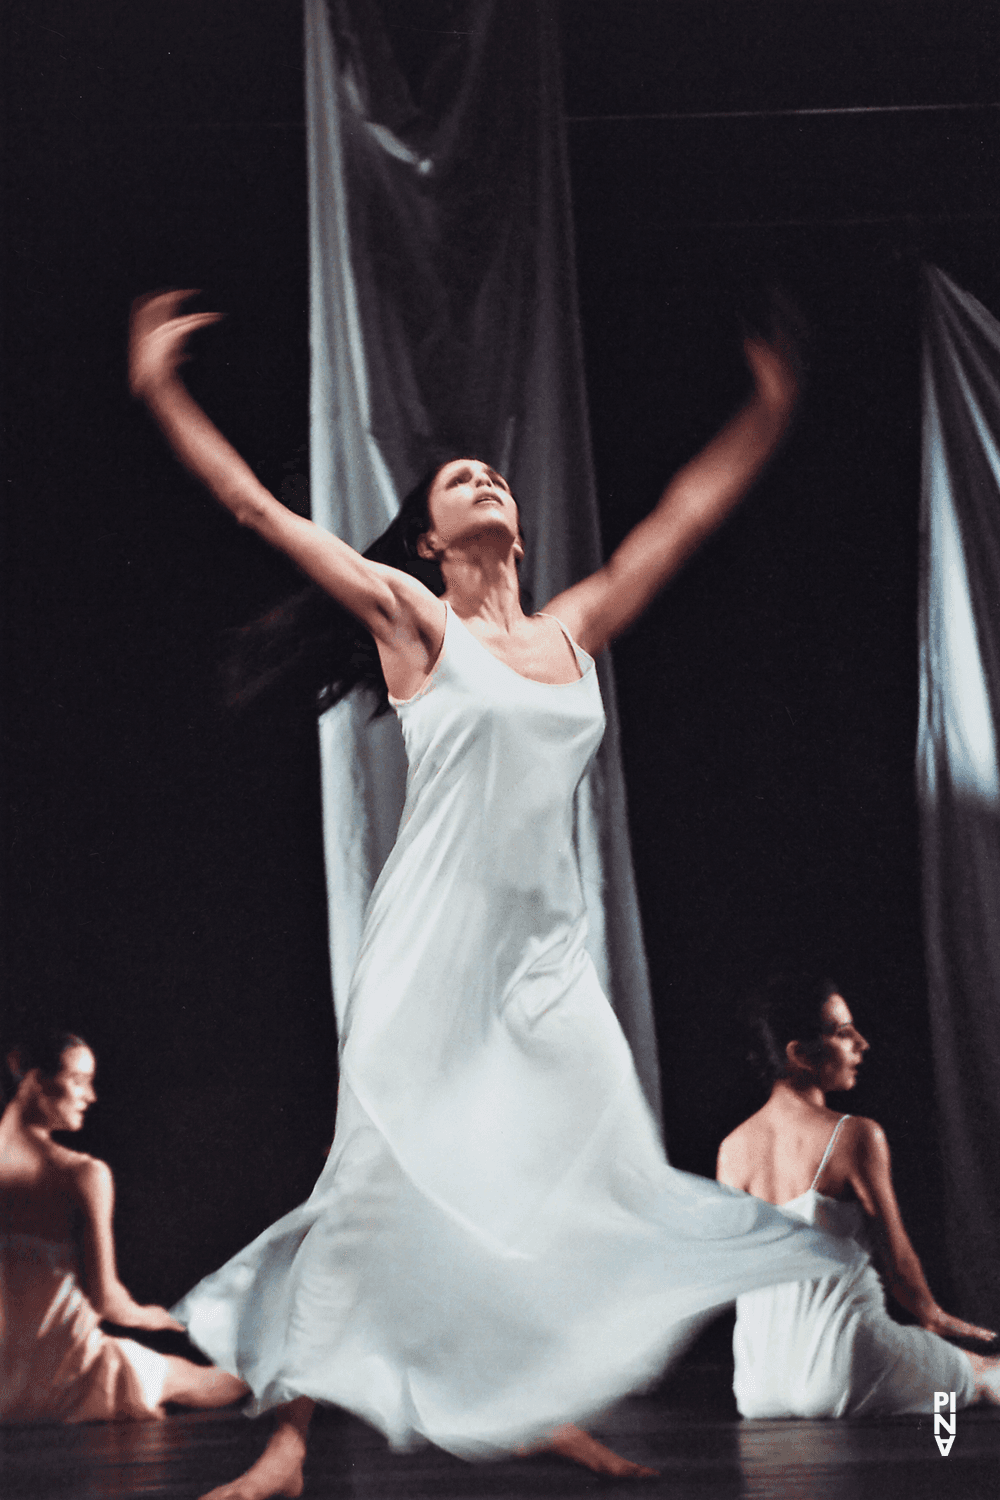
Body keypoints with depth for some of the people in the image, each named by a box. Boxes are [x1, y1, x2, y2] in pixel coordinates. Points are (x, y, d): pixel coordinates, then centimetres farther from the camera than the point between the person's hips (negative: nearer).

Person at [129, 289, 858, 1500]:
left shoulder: (573, 630, 13)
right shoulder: (410, 619, 0)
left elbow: (683, 516, 20)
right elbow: (259, 508, -2)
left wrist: (768, 413, 24)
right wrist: (161, 393, -4)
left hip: (546, 948, 5)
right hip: (435, 941, -5)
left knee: (602, 1180, 1)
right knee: (385, 1178, -8)